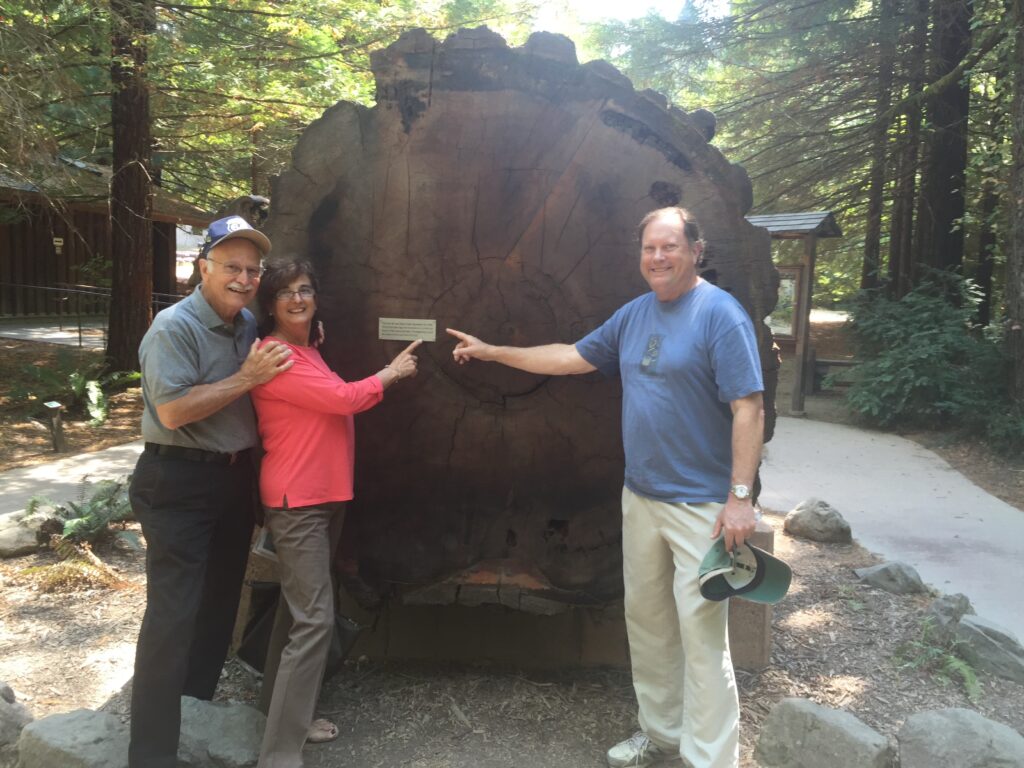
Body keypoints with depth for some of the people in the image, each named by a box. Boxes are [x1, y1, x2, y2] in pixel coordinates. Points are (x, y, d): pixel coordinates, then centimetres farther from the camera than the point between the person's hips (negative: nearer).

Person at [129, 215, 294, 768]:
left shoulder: (249, 324, 7)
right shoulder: (174, 327, -17)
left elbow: (268, 390, 22)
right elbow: (173, 411, -25)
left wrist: (299, 350, 5)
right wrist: (246, 378, -22)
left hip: (236, 476, 8)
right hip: (180, 483, -8)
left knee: (221, 597, 20)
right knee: (172, 613, -6)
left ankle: (199, 692, 41)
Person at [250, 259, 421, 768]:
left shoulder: (307, 352, 14)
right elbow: (343, 399, -18)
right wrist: (390, 373, -2)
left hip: (325, 495, 10)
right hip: (297, 501, -10)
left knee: (299, 608, 18)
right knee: (315, 619, -12)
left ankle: (288, 713, 34)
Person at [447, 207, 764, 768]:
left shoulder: (720, 315, -12)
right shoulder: (634, 313, 10)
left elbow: (749, 409, -16)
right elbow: (572, 357, 17)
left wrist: (740, 496, -21)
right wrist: (491, 352, 18)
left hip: (701, 505, -7)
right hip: (640, 498, 7)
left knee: (702, 635, -2)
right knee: (646, 622, 16)